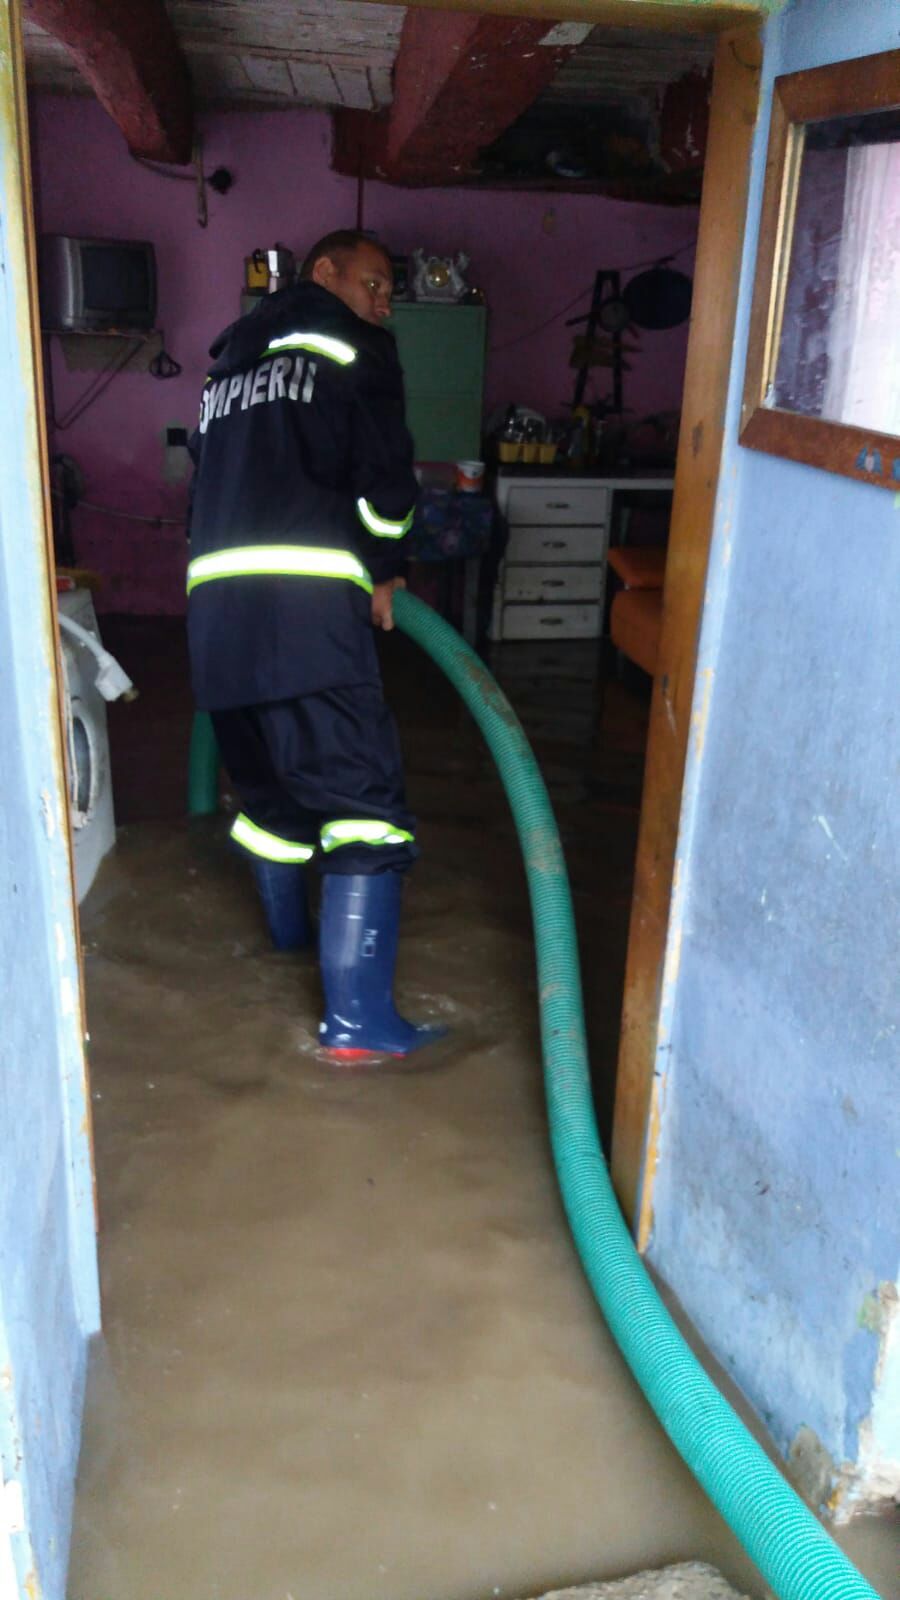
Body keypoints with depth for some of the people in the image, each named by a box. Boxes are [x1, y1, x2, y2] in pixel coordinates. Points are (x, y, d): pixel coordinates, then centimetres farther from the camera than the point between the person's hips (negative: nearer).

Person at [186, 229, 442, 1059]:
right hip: (307, 599, -7)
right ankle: (358, 1017, -12)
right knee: (364, 793, -7)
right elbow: (384, 469, -3)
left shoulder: (233, 356, 30)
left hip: (215, 599, 8)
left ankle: (291, 924, 46)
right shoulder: (354, 345, 9)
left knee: (267, 773, 25)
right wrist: (384, 570, 12)